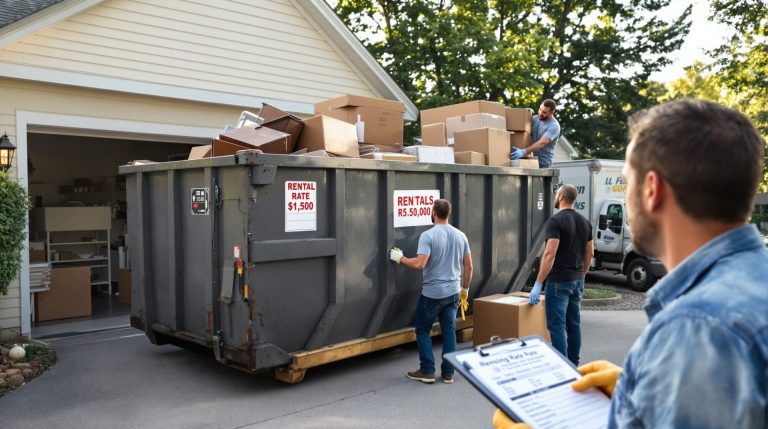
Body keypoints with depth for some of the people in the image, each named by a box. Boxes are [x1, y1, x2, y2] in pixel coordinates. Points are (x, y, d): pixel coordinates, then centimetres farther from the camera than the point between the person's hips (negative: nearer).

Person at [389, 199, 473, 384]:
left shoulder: (428, 235, -14)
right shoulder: (460, 236, 5)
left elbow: (419, 264, -23)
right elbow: (469, 266, 8)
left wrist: (400, 258, -7)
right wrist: (465, 289, 19)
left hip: (432, 293, -5)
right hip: (453, 292, 5)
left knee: (423, 330, 10)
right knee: (449, 331, 11)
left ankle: (427, 371, 10)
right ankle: (448, 373, 15)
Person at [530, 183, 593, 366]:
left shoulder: (556, 220, -15)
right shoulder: (584, 221, 10)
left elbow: (550, 253, -23)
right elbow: (589, 254, 15)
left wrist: (538, 284, -21)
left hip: (559, 282, -8)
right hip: (577, 281, 8)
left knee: (557, 326, -4)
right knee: (574, 324, 15)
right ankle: (574, 365, 23)